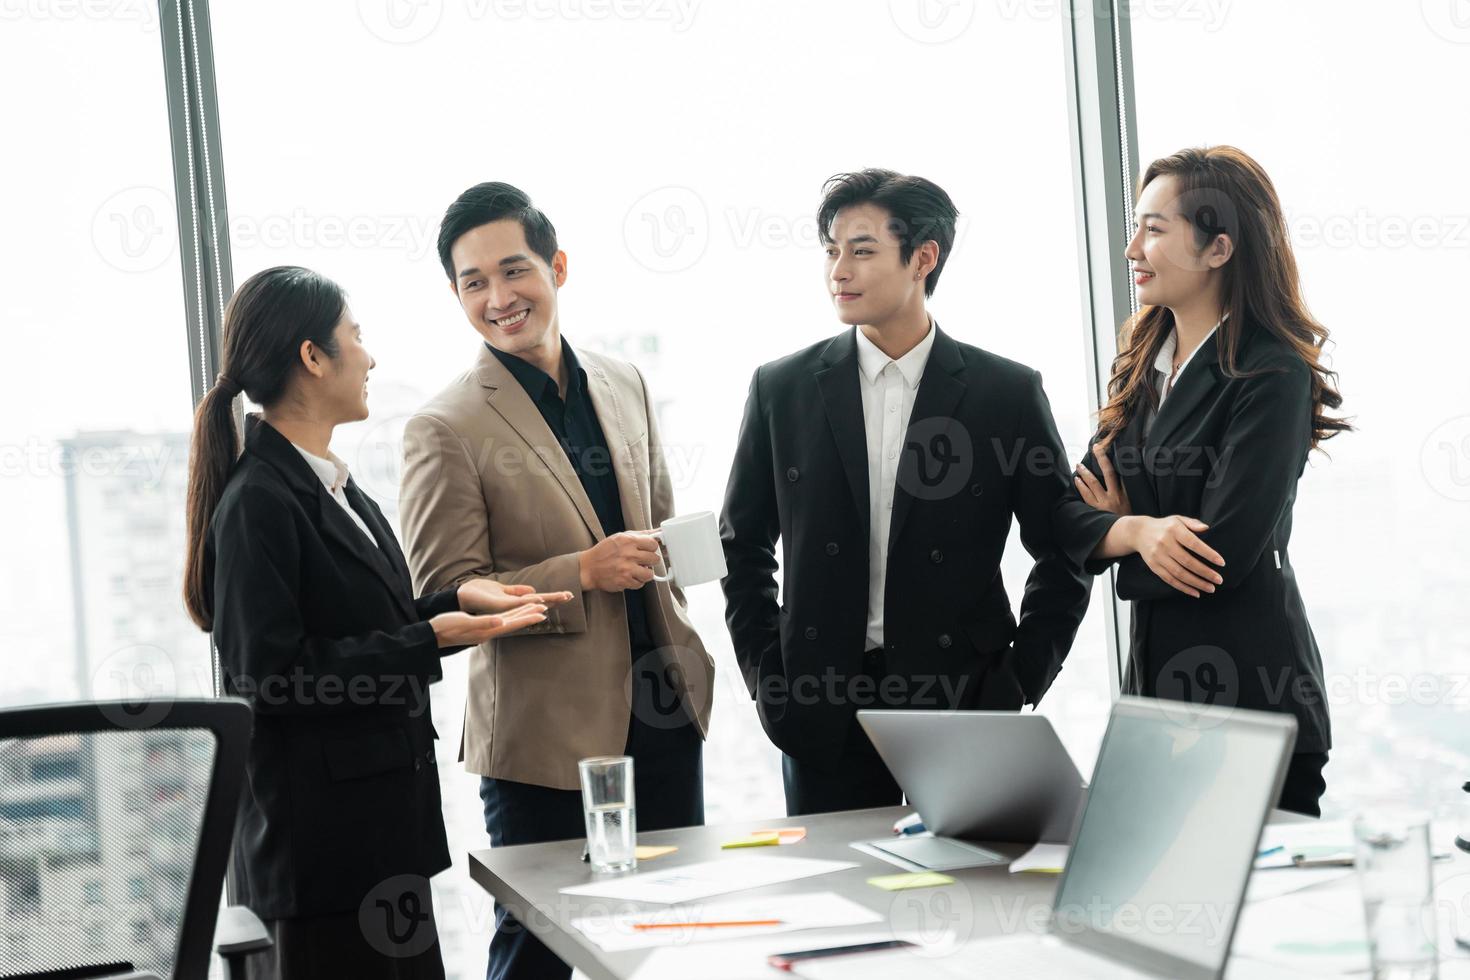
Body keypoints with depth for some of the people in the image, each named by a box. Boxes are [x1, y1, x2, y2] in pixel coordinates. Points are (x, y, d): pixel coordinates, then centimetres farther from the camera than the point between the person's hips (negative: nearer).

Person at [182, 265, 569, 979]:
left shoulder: (329, 484, 14)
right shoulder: (258, 502, -16)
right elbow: (269, 673, -20)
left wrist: (458, 601, 5)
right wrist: (428, 641, -17)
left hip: (383, 820, 9)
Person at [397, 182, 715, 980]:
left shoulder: (625, 386, 8)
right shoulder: (445, 430, -12)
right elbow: (442, 602, -12)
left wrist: (670, 554, 3)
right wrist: (582, 574, -20)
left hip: (664, 712, 6)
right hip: (545, 734, -6)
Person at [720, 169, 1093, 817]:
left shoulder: (1009, 392, 0)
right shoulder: (782, 388, 5)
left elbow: (1062, 553, 6)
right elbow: (744, 545, 12)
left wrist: (1019, 682, -1)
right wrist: (766, 679, 4)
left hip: (963, 703, -1)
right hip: (823, 714, 1)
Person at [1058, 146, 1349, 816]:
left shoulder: (1272, 377, -12)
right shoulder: (1142, 367, 11)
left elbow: (1225, 553, -19)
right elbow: (1070, 519, 4)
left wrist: (1117, 526, -2)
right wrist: (1139, 531, -17)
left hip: (1251, 696, -7)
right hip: (1155, 680, 7)